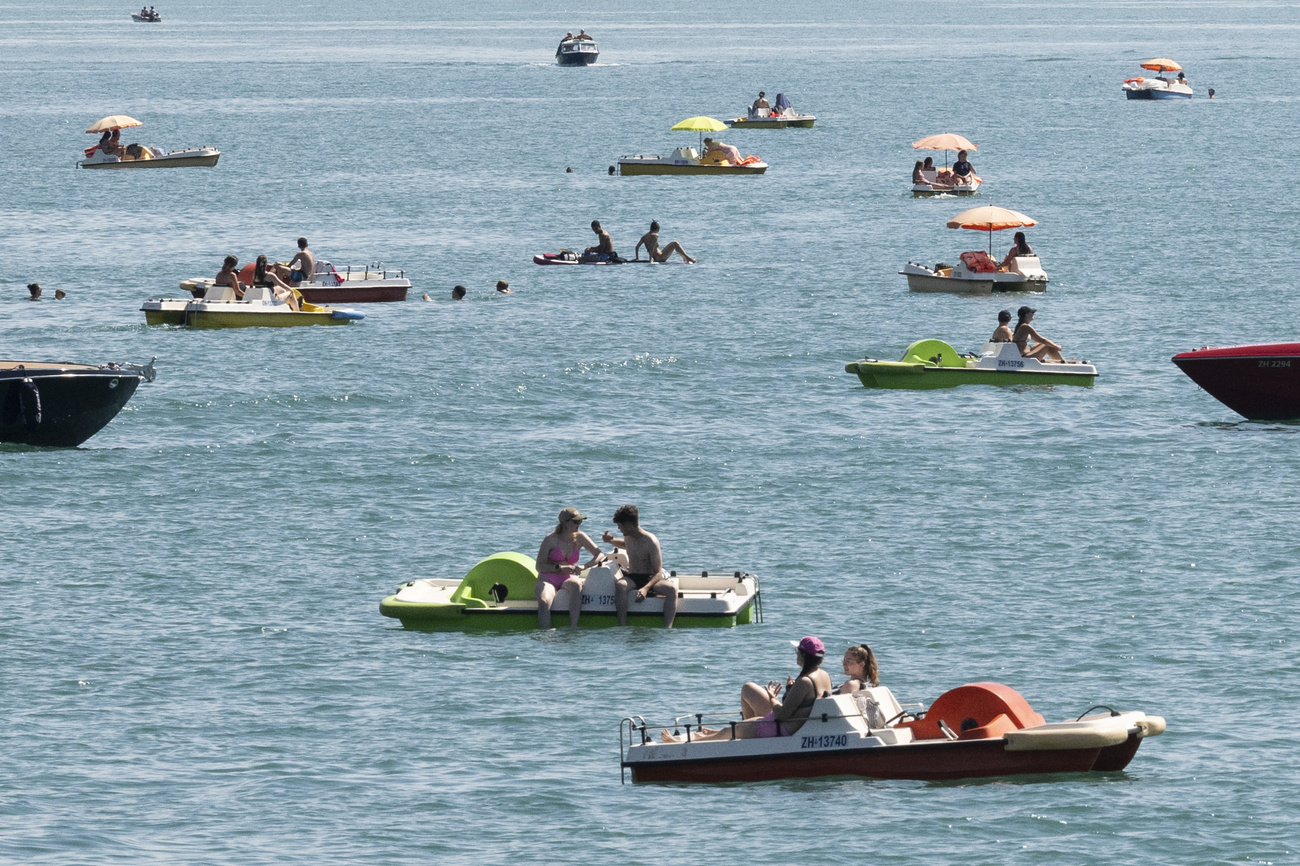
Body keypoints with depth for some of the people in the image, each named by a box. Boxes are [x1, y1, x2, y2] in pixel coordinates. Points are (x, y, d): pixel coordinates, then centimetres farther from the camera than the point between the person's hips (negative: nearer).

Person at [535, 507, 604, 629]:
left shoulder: (579, 537, 2)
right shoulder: (551, 539, -8)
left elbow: (600, 555, -1)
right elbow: (539, 566, -9)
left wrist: (584, 567, -19)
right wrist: (559, 567, -24)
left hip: (567, 579, 2)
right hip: (547, 579, -2)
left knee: (576, 584, -35)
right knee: (544, 602, -35)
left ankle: (573, 627, -41)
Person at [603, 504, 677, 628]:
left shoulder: (650, 541, -13)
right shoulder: (628, 537, 6)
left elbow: (658, 573, -16)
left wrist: (646, 588, -34)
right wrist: (612, 541, 14)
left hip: (650, 580, -4)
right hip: (632, 579, 4)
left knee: (672, 590, -35)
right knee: (620, 585, -34)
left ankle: (667, 628, -47)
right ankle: (622, 626, -40)